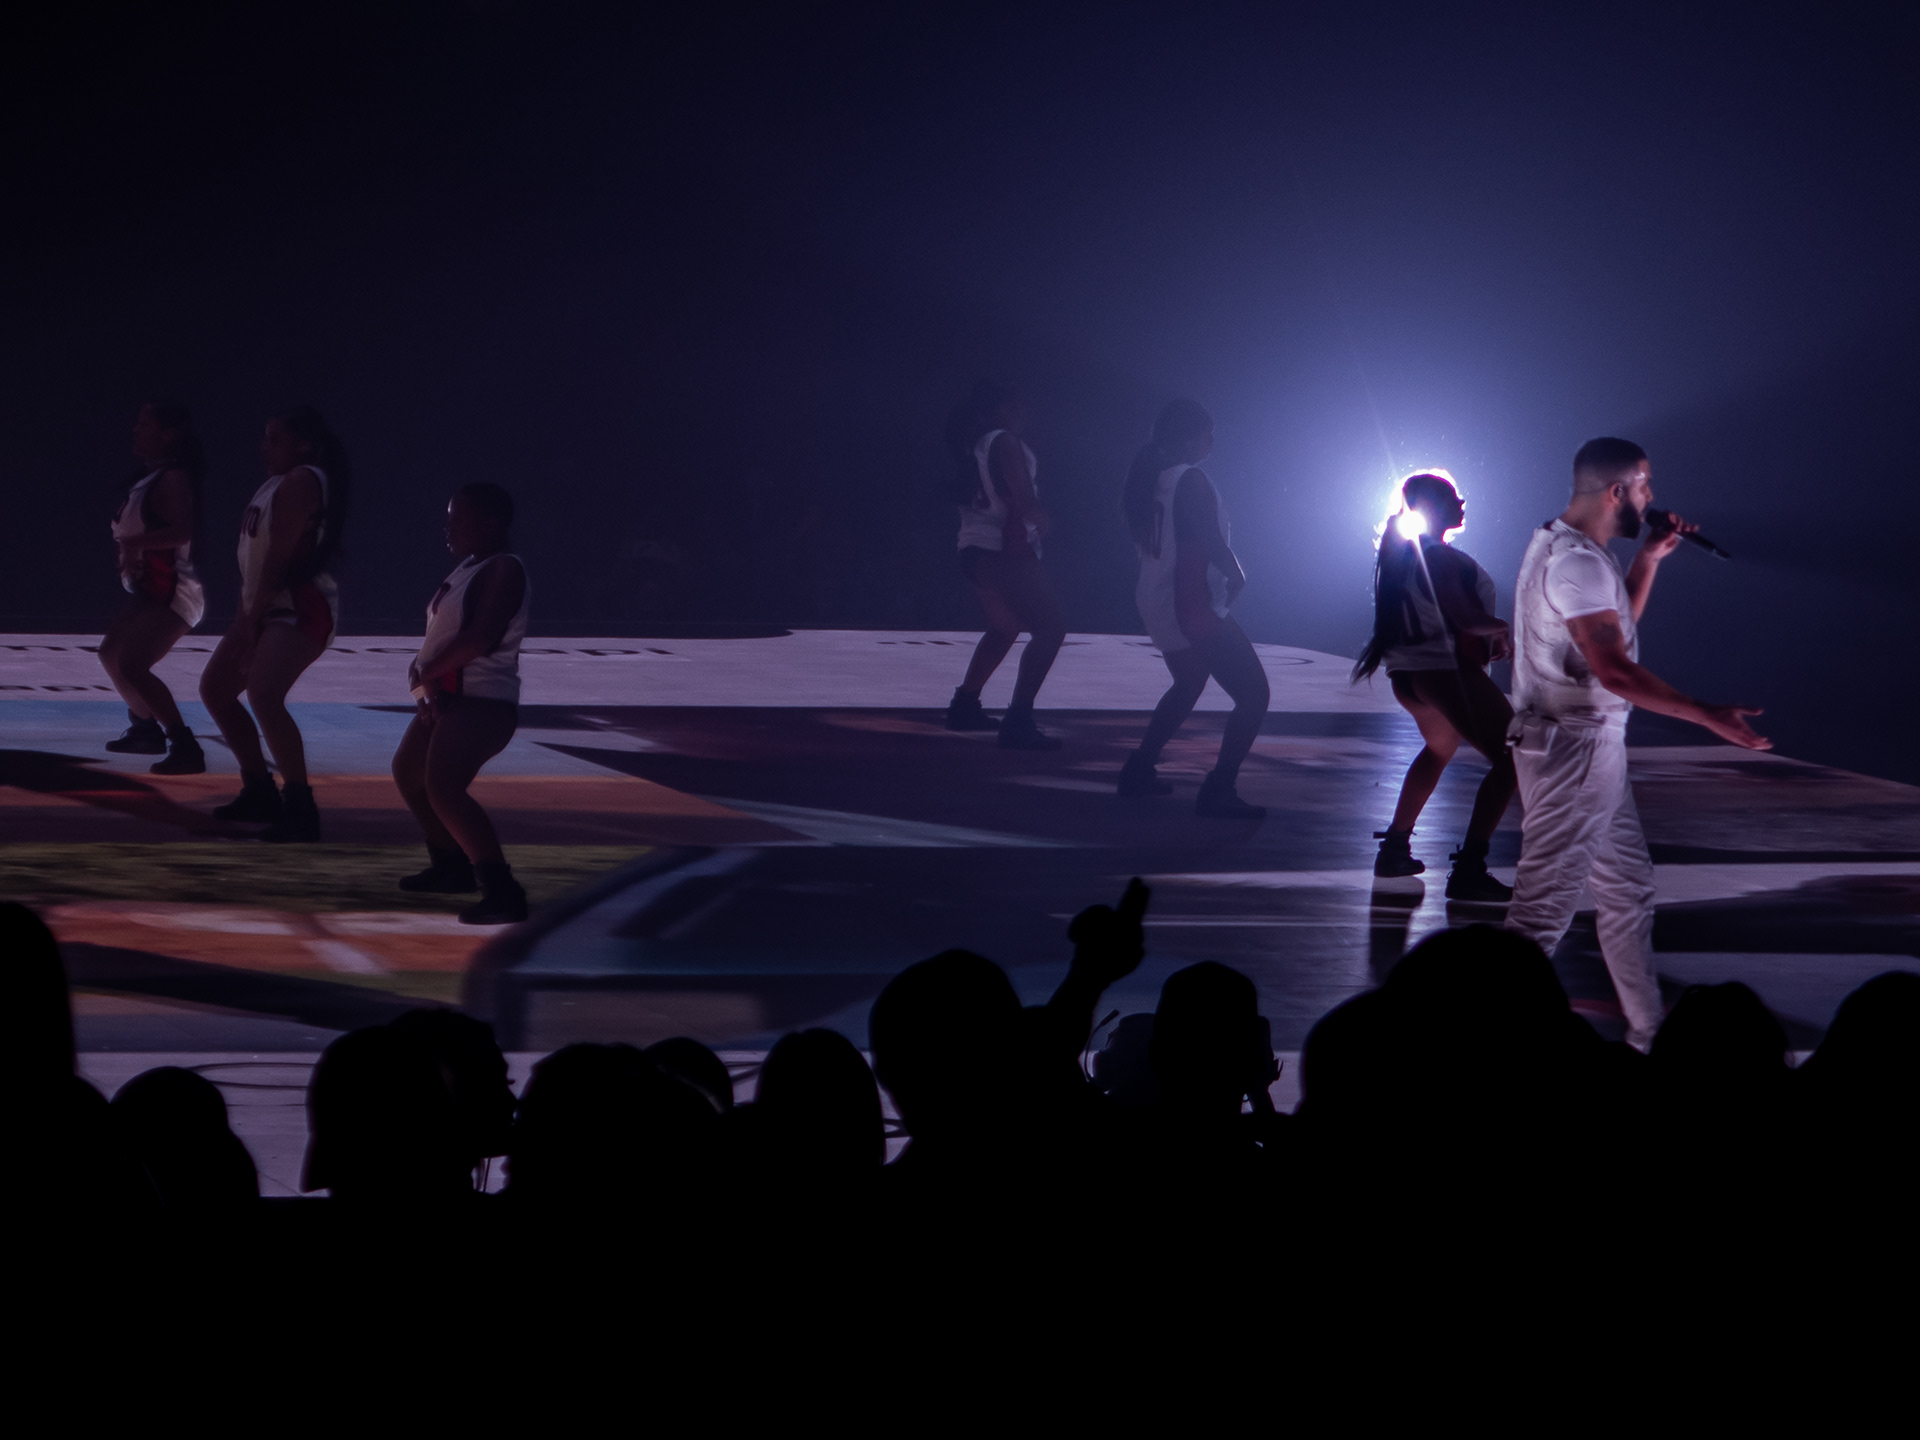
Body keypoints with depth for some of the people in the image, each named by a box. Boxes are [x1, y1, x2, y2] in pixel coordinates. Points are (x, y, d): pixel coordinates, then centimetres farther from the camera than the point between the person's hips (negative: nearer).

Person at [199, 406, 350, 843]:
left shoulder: (301, 482, -15)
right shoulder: (277, 483, 17)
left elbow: (280, 553, -20)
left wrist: (255, 615, -19)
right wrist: (247, 613, 9)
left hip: (300, 609, -11)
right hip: (265, 607, 11)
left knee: (264, 695, -28)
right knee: (215, 688, 17)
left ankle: (301, 810, -26)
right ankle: (259, 792, 25)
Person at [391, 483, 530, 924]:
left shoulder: (503, 570, -16)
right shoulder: (467, 569, 16)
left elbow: (479, 638, -27)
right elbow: (443, 635, 15)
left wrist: (425, 671, -17)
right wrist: (426, 674, -5)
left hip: (481, 701, -11)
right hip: (448, 698, 11)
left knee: (443, 787, -28)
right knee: (408, 771, 28)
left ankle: (501, 890, -33)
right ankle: (451, 865, 44)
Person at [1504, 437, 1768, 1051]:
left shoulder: (1560, 544, 12)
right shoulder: (1575, 562, -21)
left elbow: (1617, 621, 26)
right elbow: (1614, 669, -30)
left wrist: (1649, 559, 13)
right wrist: (1708, 716, -32)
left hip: (1592, 746, 11)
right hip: (1574, 748, -11)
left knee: (1628, 891, 18)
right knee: (1545, 907, -7)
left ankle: (1648, 1034, 27)